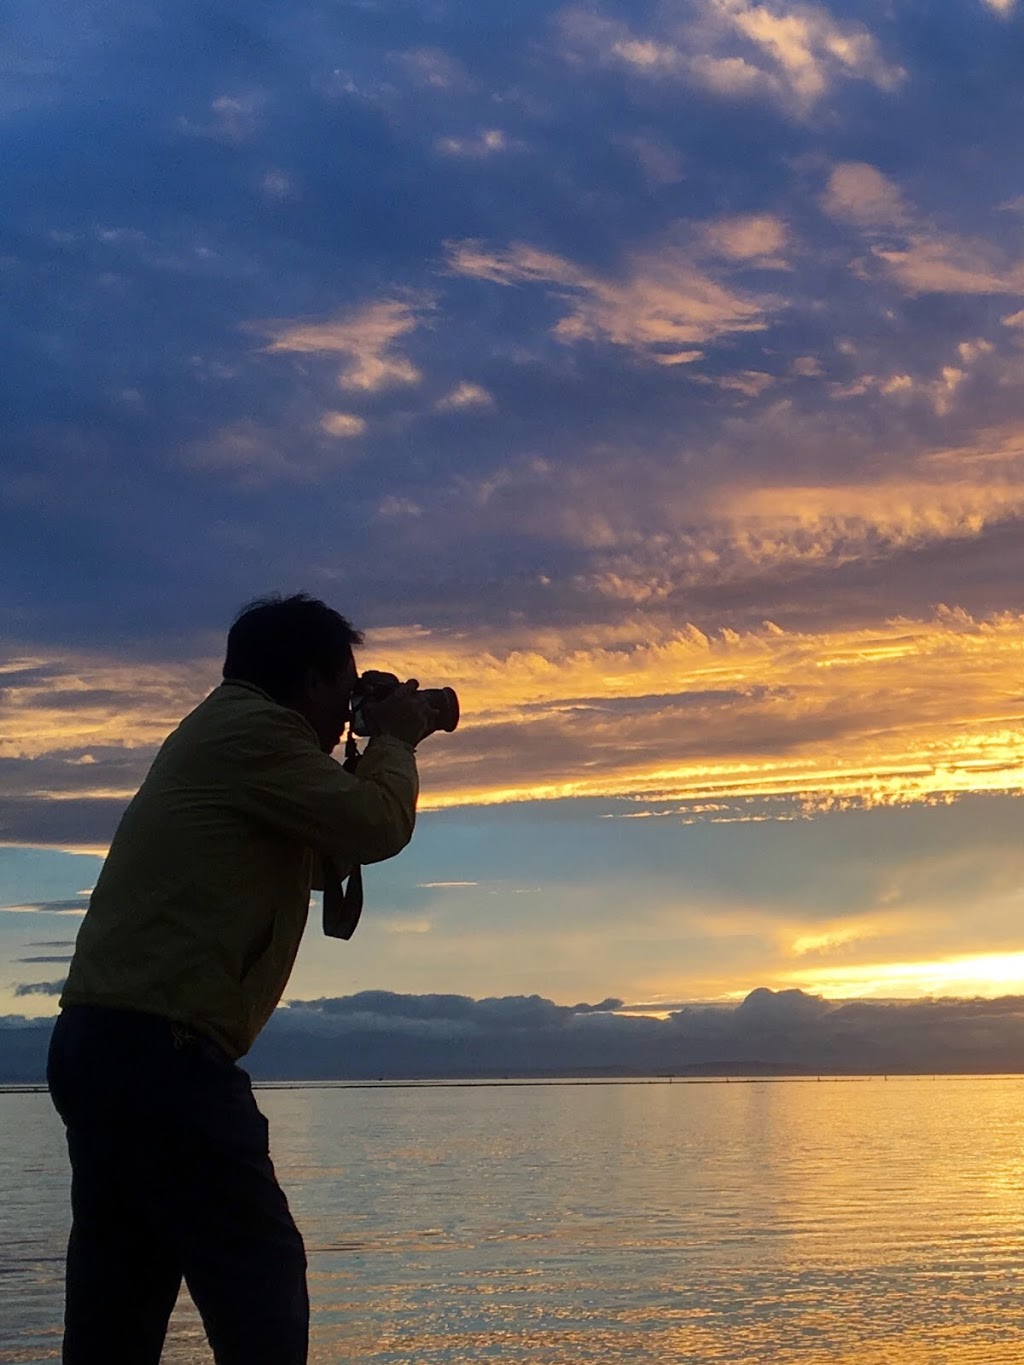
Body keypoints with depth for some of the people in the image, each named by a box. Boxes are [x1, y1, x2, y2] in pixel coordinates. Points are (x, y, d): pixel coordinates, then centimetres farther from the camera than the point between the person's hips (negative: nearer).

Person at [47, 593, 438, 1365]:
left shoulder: (223, 732, 24)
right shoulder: (254, 727, -8)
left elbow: (327, 854, 30)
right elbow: (378, 827, -10)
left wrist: (384, 748, 25)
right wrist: (394, 742, 7)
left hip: (100, 1041, 10)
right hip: (159, 1047, -10)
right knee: (260, 1277, -6)